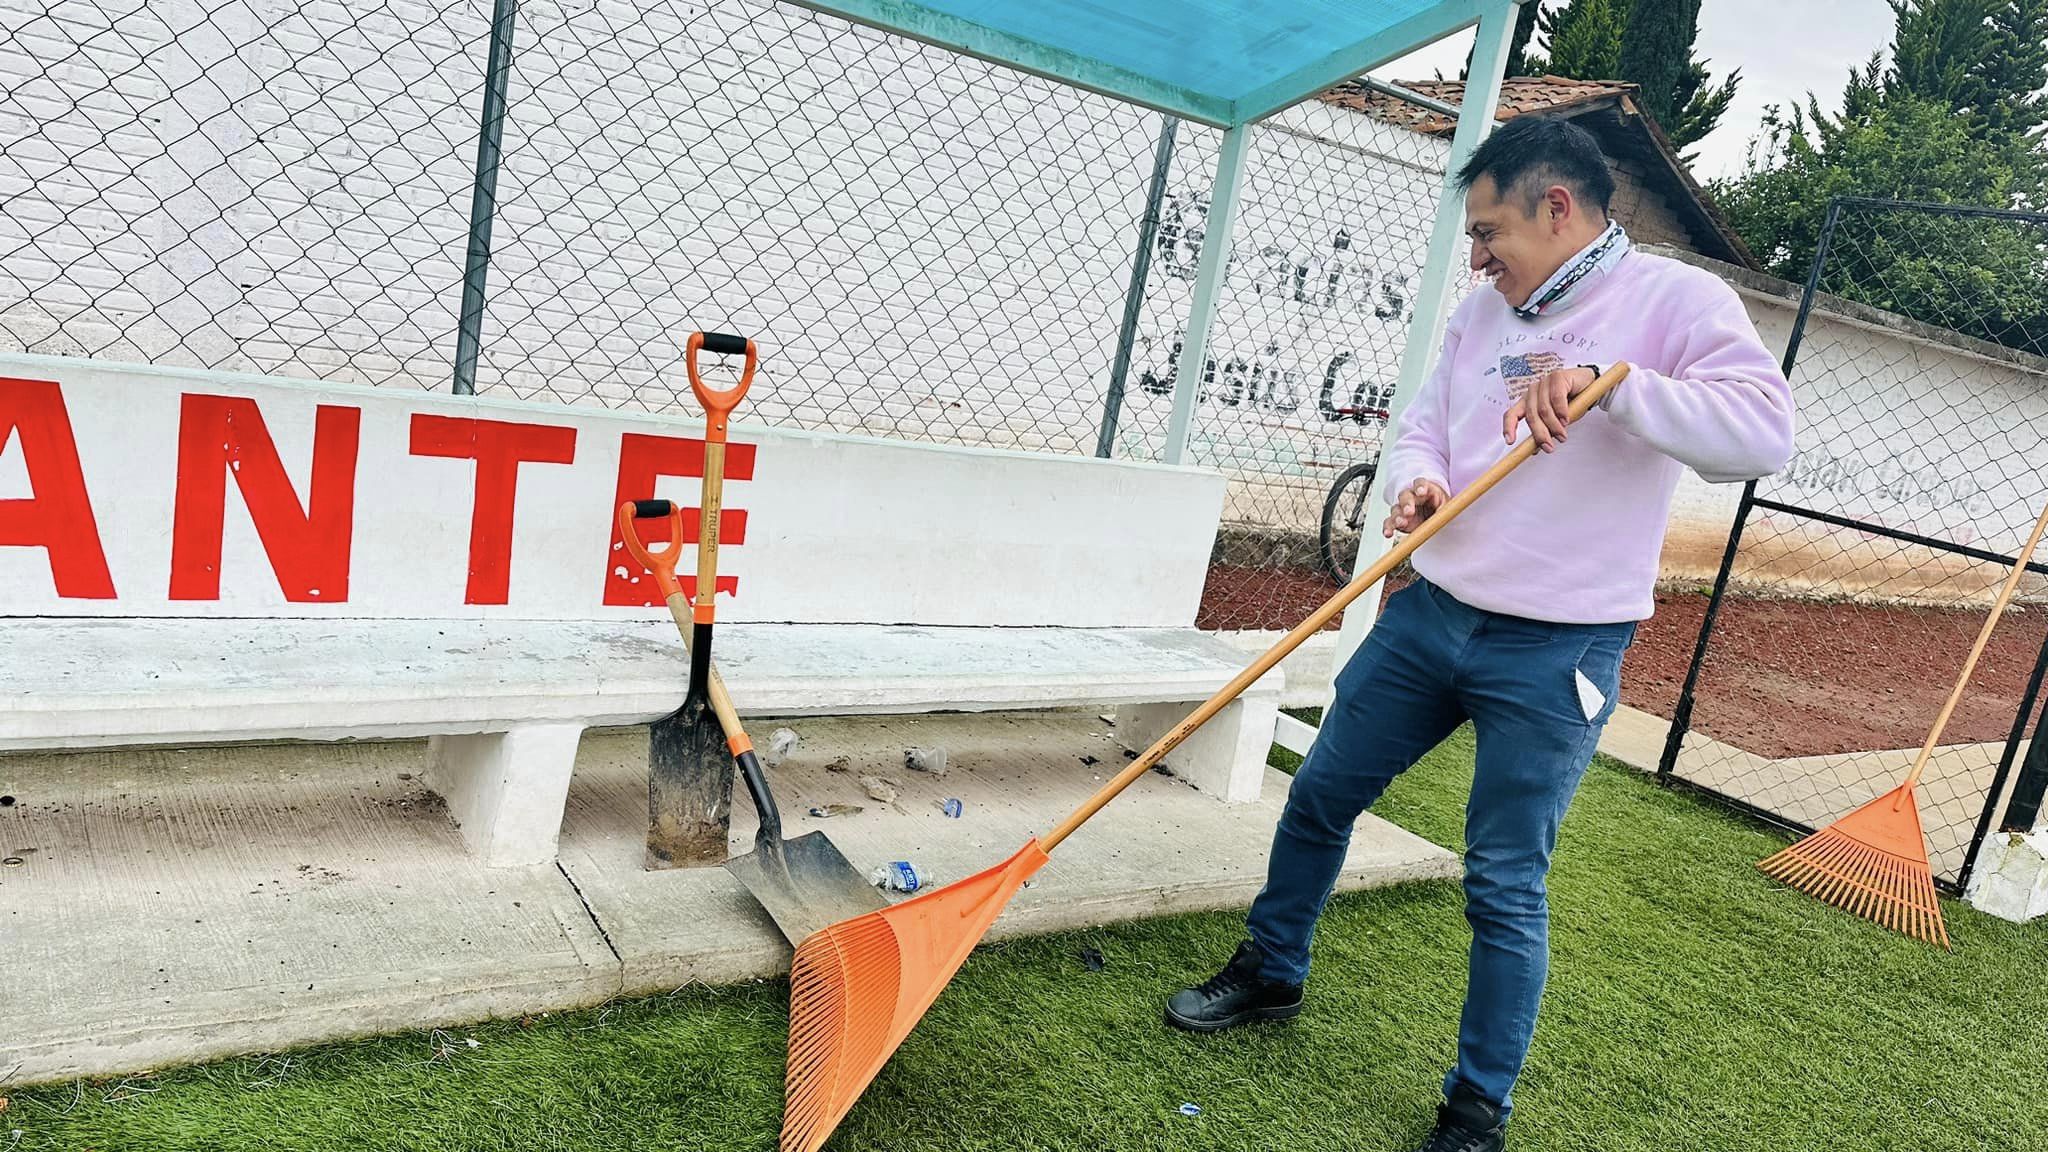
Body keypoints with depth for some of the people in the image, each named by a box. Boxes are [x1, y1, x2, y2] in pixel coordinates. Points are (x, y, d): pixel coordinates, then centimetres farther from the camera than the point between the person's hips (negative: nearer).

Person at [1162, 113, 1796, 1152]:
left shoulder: (1675, 302, -9)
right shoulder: (1482, 314, 10)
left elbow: (1765, 432, -21)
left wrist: (1608, 383, -31)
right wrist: (1418, 483, -11)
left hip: (1555, 654, -6)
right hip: (1429, 610, 6)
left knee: (1506, 888, 2)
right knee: (1319, 796, 14)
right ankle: (1270, 975, 37)